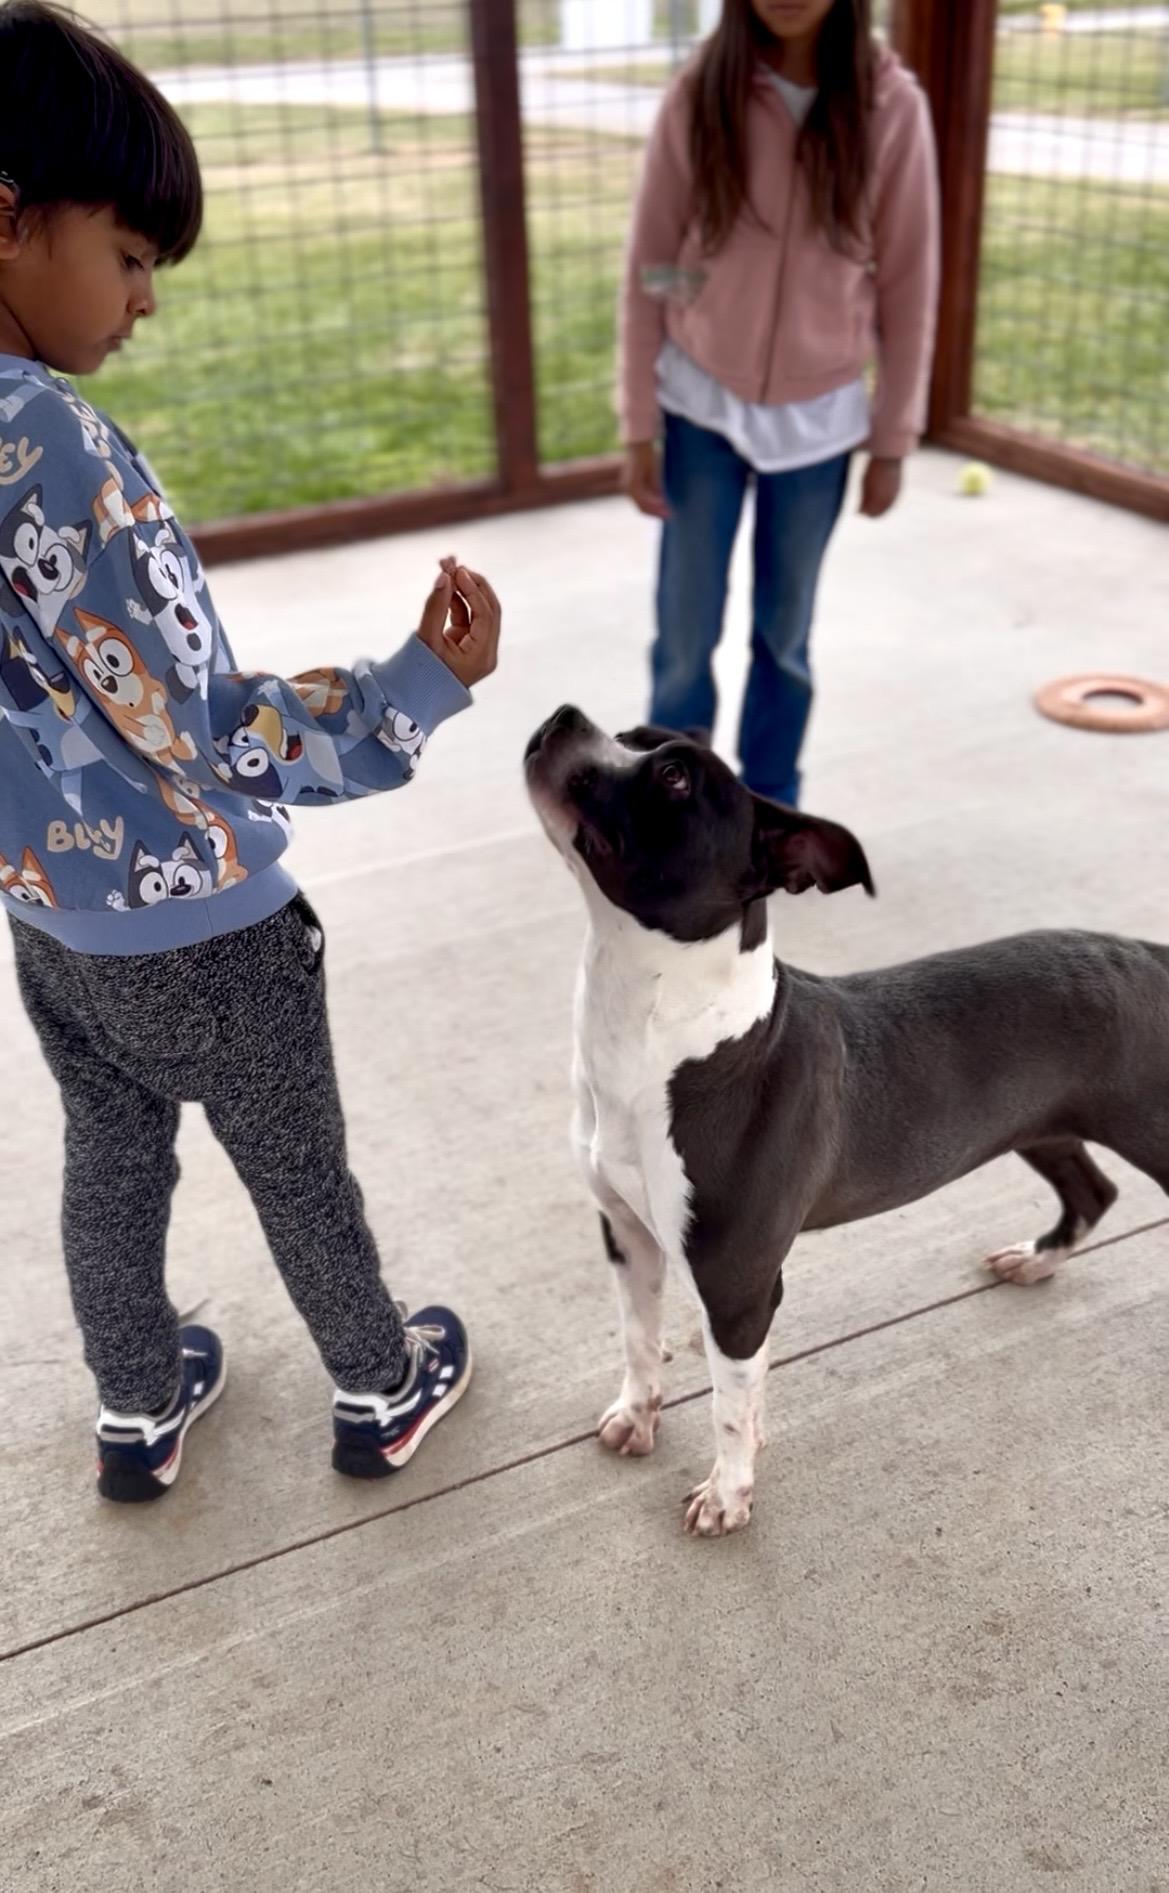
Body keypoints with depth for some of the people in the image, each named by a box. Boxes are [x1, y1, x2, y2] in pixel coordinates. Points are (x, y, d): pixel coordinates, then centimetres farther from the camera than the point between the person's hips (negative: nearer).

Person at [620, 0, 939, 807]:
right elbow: (649, 269, -4)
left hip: (819, 417, 0)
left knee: (785, 631, 12)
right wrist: (640, 425, -5)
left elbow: (909, 281, -2)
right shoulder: (699, 97, -9)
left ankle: (771, 807, 31)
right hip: (704, 406, 0)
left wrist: (893, 440, -1)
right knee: (686, 632, 4)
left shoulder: (891, 106, -9)